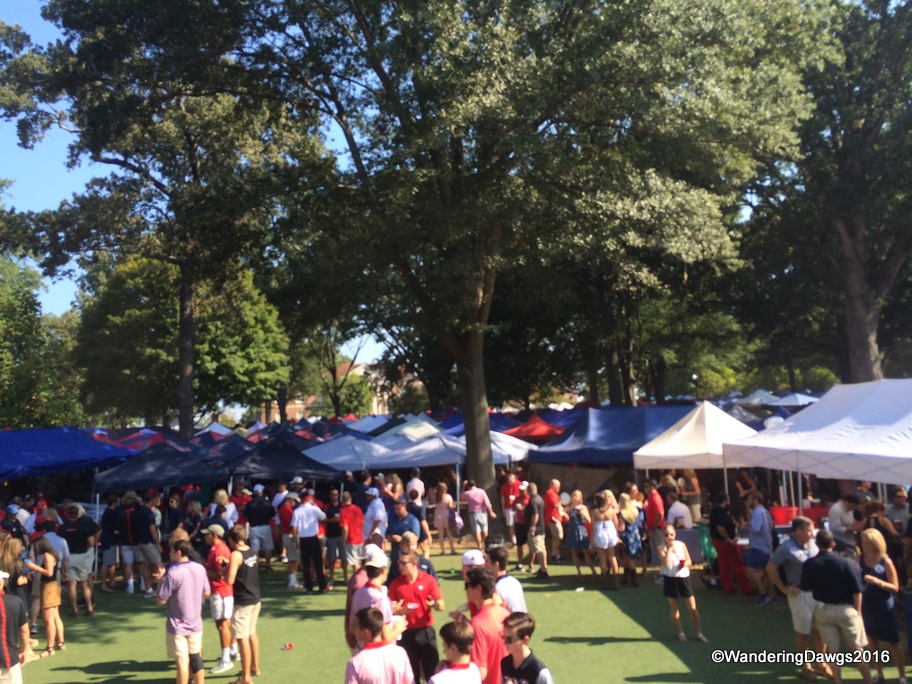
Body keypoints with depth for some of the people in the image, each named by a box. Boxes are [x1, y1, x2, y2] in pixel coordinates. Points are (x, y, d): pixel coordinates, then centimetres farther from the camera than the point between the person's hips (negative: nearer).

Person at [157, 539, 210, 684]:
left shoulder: (172, 573, -19)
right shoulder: (200, 569, -1)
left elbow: (161, 601, -15)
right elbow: (206, 592, 8)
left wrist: (160, 581, -4)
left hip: (177, 626, -5)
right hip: (195, 623, 5)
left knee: (182, 661, 1)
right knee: (195, 657, 17)